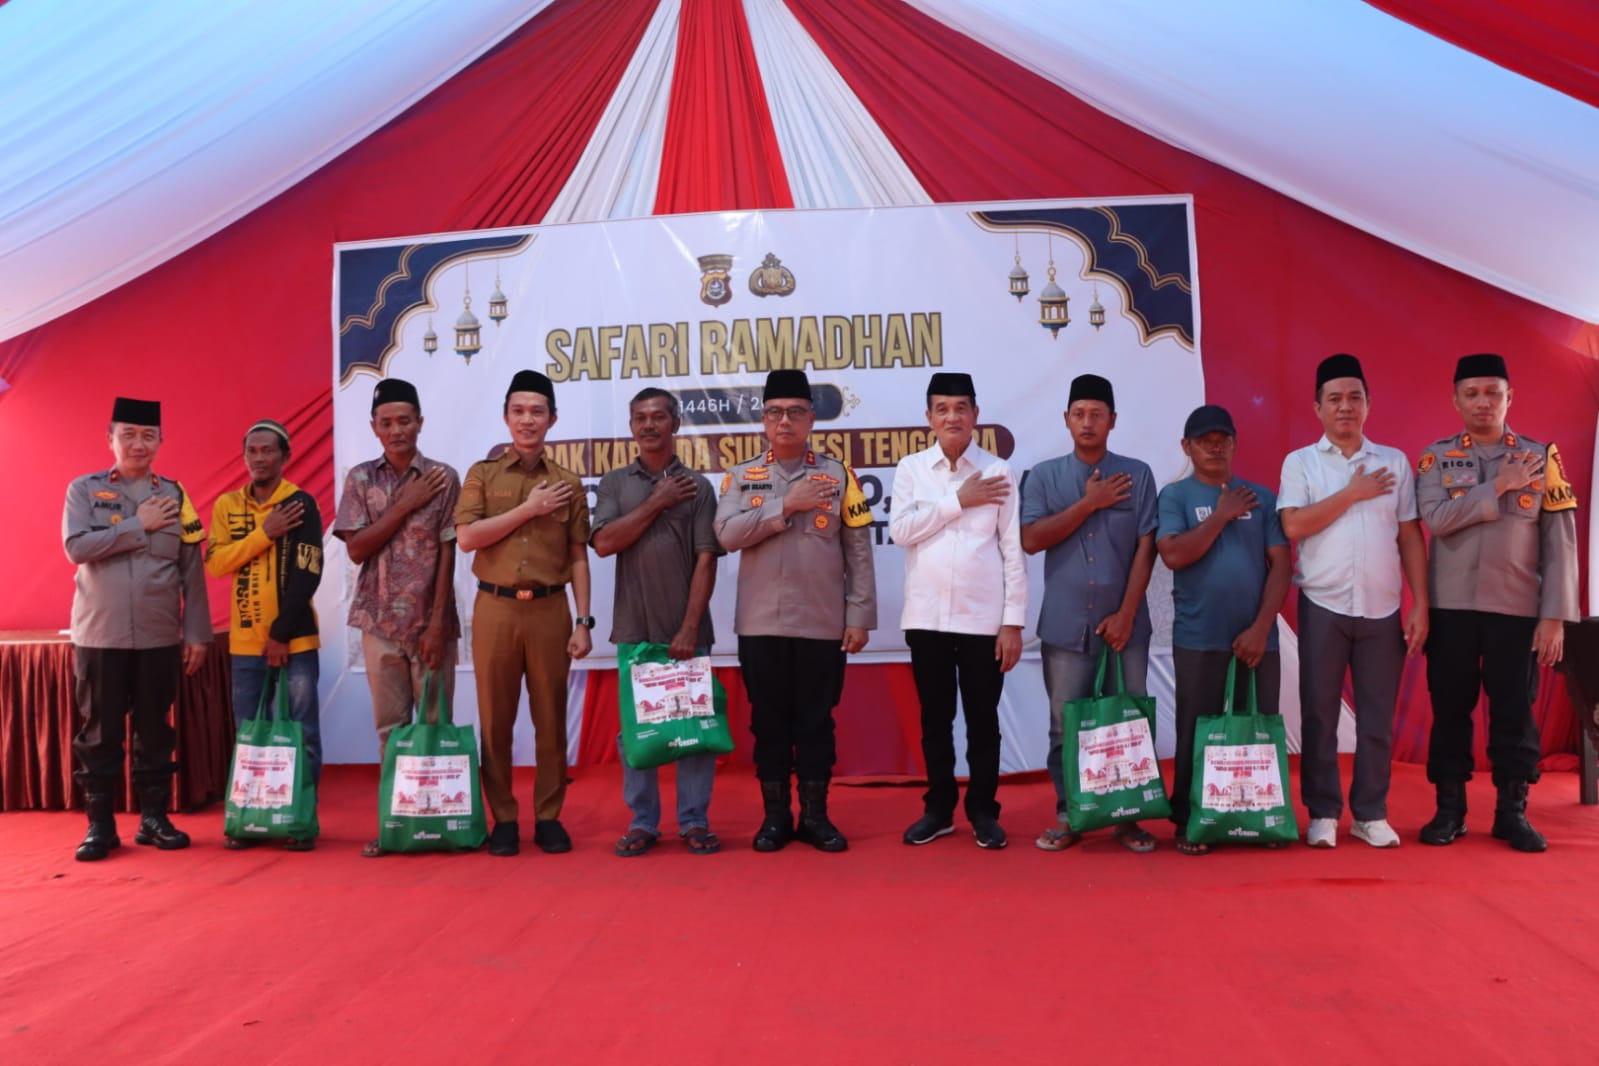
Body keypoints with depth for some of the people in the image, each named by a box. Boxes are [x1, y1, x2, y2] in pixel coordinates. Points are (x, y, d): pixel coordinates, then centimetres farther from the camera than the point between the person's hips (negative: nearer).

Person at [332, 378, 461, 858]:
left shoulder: (443, 478, -1)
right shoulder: (359, 479, 6)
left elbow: (447, 555, -4)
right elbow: (356, 549, -2)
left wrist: (437, 623, -9)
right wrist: (406, 505, -11)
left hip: (431, 620, -2)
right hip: (380, 620, 2)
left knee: (434, 722, 2)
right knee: (390, 725, 7)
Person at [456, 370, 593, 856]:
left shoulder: (568, 484, 8)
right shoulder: (482, 474, 6)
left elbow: (578, 558, 6)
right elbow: (466, 538, -6)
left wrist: (583, 621, 0)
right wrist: (528, 509, -9)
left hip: (550, 610, 1)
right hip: (495, 609, 0)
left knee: (551, 717, 4)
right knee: (495, 718, 4)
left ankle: (548, 817, 15)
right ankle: (503, 818, 15)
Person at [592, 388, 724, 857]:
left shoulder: (697, 485, 3)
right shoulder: (615, 482, 8)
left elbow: (705, 561, -4)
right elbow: (604, 543, -6)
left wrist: (690, 627, -11)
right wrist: (656, 504, -8)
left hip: (686, 628, -1)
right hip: (634, 627, 2)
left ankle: (695, 821, 12)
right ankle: (642, 821, 16)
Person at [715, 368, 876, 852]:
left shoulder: (838, 475, 4)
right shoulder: (741, 477, 6)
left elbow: (859, 552, 2)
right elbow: (728, 534, -10)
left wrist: (859, 616, -3)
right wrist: (787, 505, -14)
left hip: (823, 623, -1)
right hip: (761, 623, 1)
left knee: (816, 721, 7)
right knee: (768, 721, 8)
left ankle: (815, 814, 18)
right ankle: (775, 815, 19)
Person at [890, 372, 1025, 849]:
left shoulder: (997, 472, 0)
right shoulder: (911, 469, 5)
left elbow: (1013, 550, -1)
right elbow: (900, 530, -8)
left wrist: (1014, 621, -5)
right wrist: (958, 501, -11)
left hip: (983, 618, -1)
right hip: (926, 617, 1)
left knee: (982, 719, 7)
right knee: (935, 718, 11)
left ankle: (983, 811, 21)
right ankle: (938, 808, 24)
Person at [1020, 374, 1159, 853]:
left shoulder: (1137, 474, 4)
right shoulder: (1043, 476, 5)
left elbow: (1145, 549, -1)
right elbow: (1030, 540, -7)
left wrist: (1126, 614, -8)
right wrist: (1089, 503, -9)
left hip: (1124, 624, 0)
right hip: (1065, 625, 0)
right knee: (1066, 727, 5)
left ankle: (1127, 816, 17)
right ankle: (1068, 817, 16)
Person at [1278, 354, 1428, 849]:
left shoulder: (1395, 461, 8)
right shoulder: (1300, 462, 3)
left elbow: (1410, 537, 7)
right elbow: (1293, 526, -11)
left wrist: (1421, 605, 1)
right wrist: (1352, 493, -8)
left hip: (1383, 609, 2)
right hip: (1323, 606, -2)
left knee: (1377, 716, 6)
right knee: (1319, 713, 3)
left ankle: (1371, 814, 17)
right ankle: (1323, 813, 14)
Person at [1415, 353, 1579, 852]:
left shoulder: (1541, 456, 4)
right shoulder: (1435, 457, 4)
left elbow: (1560, 543, 0)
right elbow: (1436, 519, -13)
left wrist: (1555, 615, -6)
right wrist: (1498, 486, -14)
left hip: (1517, 609, 0)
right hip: (1450, 608, 0)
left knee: (1514, 711, 5)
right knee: (1450, 708, 6)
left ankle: (1512, 811, 17)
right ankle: (1449, 808, 16)